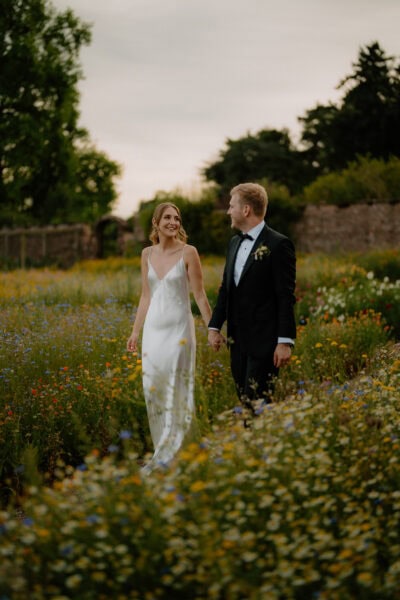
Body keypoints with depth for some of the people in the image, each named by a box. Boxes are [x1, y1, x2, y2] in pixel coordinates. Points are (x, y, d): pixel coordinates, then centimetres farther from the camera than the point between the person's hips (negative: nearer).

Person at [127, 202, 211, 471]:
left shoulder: (188, 252, -7)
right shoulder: (147, 254, 8)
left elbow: (200, 295, -6)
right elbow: (146, 296, 14)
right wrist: (135, 332, 14)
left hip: (179, 328, -5)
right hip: (153, 328, 5)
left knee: (176, 390, -3)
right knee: (153, 388, 5)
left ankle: (167, 458, 0)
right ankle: (164, 449, 18)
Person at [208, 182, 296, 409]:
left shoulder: (279, 244, -10)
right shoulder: (234, 243, 14)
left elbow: (286, 297, -13)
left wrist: (285, 341, -17)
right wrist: (214, 326, 11)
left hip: (264, 341, -8)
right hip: (238, 340, 8)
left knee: (257, 403, -10)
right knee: (244, 401, 10)